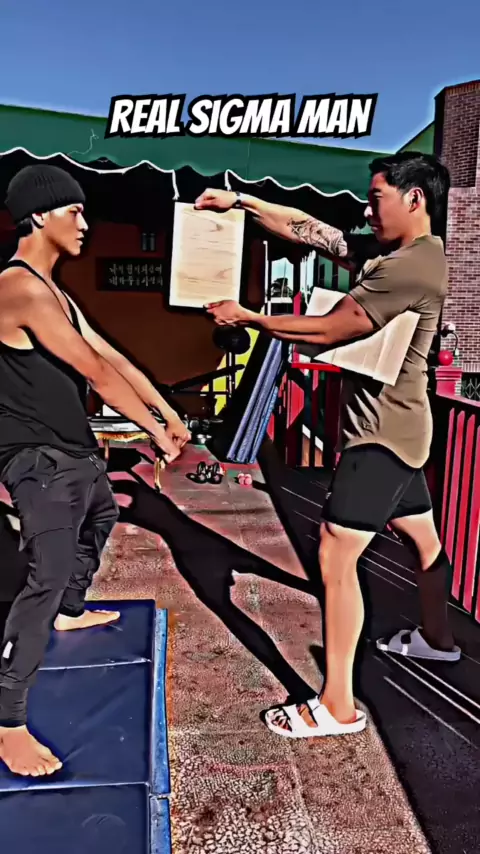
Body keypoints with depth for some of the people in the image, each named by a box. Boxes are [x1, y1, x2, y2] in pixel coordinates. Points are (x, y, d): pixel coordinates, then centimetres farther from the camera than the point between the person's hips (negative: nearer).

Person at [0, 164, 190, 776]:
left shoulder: (52, 291, 13)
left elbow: (114, 358, 10)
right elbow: (95, 371, -22)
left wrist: (168, 412, 6)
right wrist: (154, 430, -15)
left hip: (74, 449, 11)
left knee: (100, 519, 30)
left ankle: (70, 613, 52)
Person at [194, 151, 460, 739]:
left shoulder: (409, 267, -20)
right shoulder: (384, 251, 10)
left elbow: (327, 330, -19)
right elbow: (305, 229, 11)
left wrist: (246, 317, -9)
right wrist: (240, 201, 5)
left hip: (383, 433, -10)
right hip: (396, 428, 10)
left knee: (335, 556, -8)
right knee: (424, 539, 24)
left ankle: (337, 706, 3)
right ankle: (438, 638, 46)